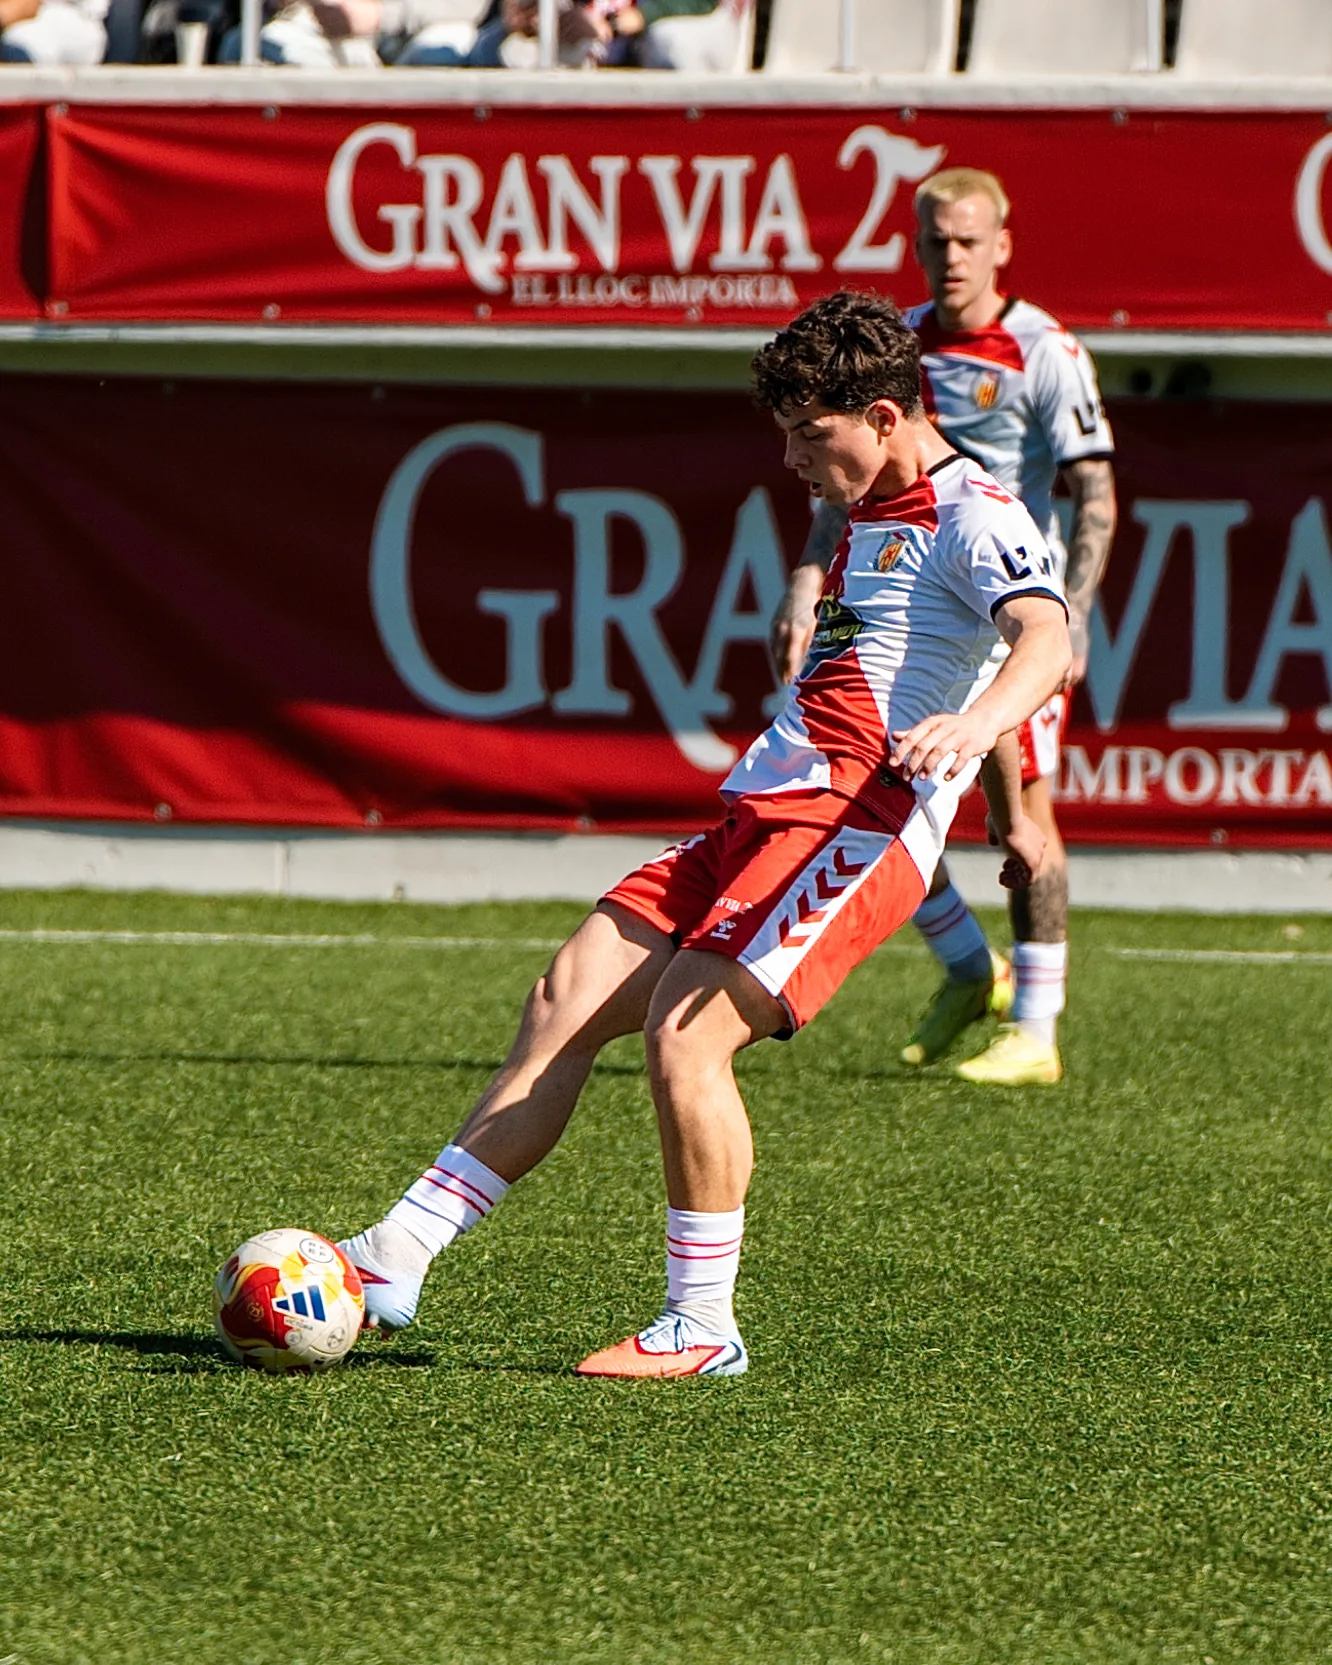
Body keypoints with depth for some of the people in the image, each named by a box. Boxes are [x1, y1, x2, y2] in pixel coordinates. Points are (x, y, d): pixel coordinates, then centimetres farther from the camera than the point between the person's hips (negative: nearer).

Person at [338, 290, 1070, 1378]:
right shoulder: (878, 516, 24)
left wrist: (975, 724, -46)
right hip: (761, 813, 10)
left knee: (684, 1033, -22)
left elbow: (1046, 637, -26)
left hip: (853, 823, -10)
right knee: (567, 1001, 0)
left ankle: (702, 1328, -11)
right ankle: (394, 1263, -1)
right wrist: (1014, 810, 47)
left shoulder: (975, 519, -6)